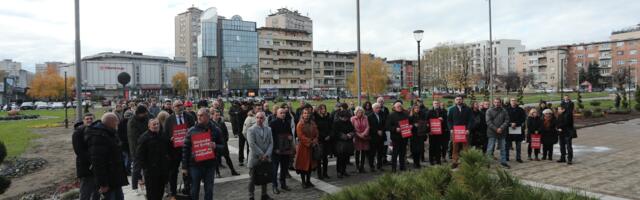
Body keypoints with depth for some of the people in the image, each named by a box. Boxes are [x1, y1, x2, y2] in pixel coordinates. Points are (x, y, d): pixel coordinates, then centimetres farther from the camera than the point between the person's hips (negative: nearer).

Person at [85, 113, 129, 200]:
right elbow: (98, 162, -28)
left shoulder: (108, 133, 10)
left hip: (115, 177, 10)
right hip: (108, 181, -10)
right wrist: (103, 184, -26)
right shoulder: (98, 137, -24)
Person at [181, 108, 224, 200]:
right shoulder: (191, 130, -1)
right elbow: (185, 149, 1)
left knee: (209, 190, 9)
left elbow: (222, 146, 5)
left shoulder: (215, 130, 1)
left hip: (210, 165, 0)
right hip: (195, 165, 0)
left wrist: (215, 146, -18)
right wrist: (184, 167, -2)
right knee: (194, 190, 10)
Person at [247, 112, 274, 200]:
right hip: (255, 158, -4)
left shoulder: (268, 129, 6)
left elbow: (271, 143, 3)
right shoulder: (251, 130, -8)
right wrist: (261, 155, -16)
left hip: (266, 158, 4)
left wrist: (266, 154, -10)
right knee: (253, 178, 5)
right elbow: (252, 144, -15)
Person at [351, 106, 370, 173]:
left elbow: (367, 127, -2)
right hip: (357, 137, -2)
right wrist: (359, 134, -10)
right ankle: (357, 167, 10)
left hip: (365, 137, 2)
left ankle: (362, 167, 13)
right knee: (357, 152, 2)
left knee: (364, 152, 5)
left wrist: (364, 134, -14)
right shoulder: (353, 119, -4)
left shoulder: (365, 118, 4)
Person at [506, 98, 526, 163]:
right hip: (509, 129, -1)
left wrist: (515, 123, -13)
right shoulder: (507, 110, 3)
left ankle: (518, 158, 15)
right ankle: (506, 157, 10)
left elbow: (523, 119, -1)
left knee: (518, 145, 6)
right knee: (508, 144, 2)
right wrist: (511, 124, -15)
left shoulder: (521, 110, 6)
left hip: (518, 129, 1)